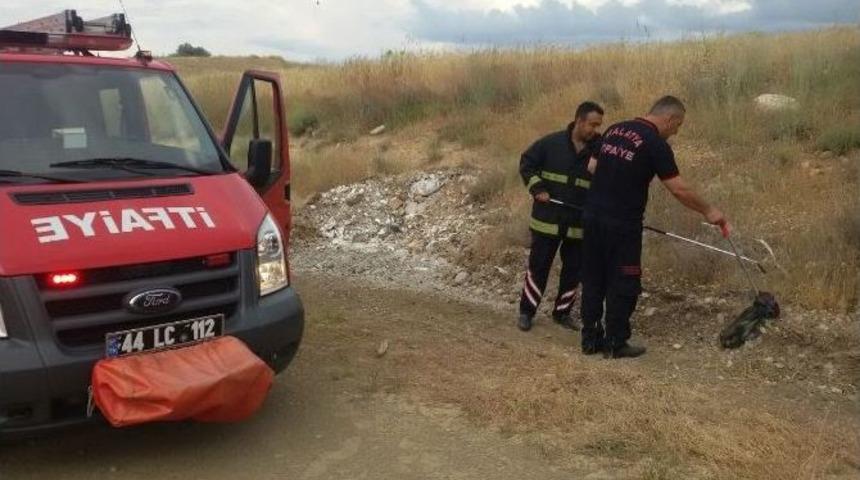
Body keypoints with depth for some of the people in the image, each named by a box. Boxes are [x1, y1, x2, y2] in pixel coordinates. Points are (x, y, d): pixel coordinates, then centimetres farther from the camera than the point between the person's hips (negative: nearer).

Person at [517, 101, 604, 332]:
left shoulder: (600, 150, -4)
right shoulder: (552, 142, -7)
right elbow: (526, 163, 2)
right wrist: (537, 188, -11)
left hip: (580, 224, 2)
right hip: (548, 219, -2)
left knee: (573, 270, 9)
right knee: (538, 266, 5)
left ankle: (562, 312, 26)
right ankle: (526, 311, 17)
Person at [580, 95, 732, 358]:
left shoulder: (614, 129, 11)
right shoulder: (656, 144, -9)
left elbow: (595, 167, 18)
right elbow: (679, 190, -11)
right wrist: (709, 211, 1)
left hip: (593, 215, 7)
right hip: (622, 224, -7)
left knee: (593, 279, 13)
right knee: (624, 283, 5)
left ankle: (590, 339, 20)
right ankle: (615, 344, 12)